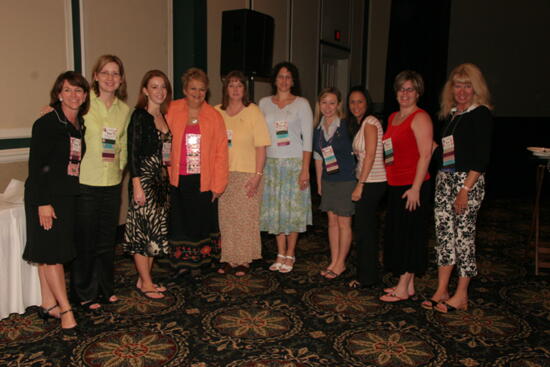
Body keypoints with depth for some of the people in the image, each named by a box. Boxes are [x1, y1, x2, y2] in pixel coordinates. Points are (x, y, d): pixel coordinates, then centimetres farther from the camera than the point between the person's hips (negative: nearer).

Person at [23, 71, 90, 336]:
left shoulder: (80, 125, 10)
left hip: (68, 196, 7)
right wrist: (43, 203, -19)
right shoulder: (46, 123, -11)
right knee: (51, 253, -3)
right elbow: (36, 165, -15)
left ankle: (48, 305, 21)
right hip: (46, 197, -7)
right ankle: (65, 310, 2)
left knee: (50, 254, 13)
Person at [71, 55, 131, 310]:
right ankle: (84, 294, 21)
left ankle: (105, 288, 31)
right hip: (85, 183, -4)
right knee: (85, 241, 5)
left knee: (107, 240, 15)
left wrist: (120, 167, 8)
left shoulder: (124, 109, 8)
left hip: (112, 184, 5)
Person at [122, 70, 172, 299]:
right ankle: (146, 283, 8)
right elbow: (133, 152, -13)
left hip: (161, 179, 8)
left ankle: (144, 279, 22)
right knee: (143, 229, -2)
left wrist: (166, 177, 12)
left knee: (155, 230, 11)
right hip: (144, 178, -8)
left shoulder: (164, 117, 13)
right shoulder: (139, 116, -8)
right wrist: (137, 185, -18)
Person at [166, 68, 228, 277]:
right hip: (178, 179, 0)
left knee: (203, 219, 12)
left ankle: (204, 260, 29)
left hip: (204, 180, 0)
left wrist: (218, 184, -3)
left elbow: (221, 152, 1)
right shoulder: (171, 111, 0)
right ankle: (182, 264, 20)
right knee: (179, 219, 6)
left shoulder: (214, 116, 1)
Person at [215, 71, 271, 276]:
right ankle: (228, 258, 22)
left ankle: (244, 260, 16)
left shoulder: (253, 111, -4)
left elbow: (261, 146, -7)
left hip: (247, 174, -3)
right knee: (226, 218, 9)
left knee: (246, 218, 2)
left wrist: (258, 175, -13)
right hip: (223, 174, 4)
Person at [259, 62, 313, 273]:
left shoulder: (302, 104, 0)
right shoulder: (264, 103, 8)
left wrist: (305, 169, -11)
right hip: (271, 163, 3)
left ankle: (290, 255, 14)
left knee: (293, 208, 1)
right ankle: (280, 254, 18)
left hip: (294, 162, -3)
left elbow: (307, 138, -4)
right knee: (275, 209, 5)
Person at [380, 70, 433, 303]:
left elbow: (425, 155, -16)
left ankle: (403, 289, 8)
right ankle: (408, 285, 24)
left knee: (409, 235, -1)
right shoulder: (393, 118, 16)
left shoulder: (420, 118, -10)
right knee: (397, 234, 12)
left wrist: (415, 188, -21)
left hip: (412, 186, -9)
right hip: (395, 185, 9)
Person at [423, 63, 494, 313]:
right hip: (444, 179, 7)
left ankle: (461, 296, 9)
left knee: (463, 233, -2)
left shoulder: (481, 114, -6)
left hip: (468, 180, -7)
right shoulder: (450, 115, 15)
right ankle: (441, 290, 16)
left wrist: (465, 189, -18)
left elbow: (482, 157, -13)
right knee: (444, 232, 7)